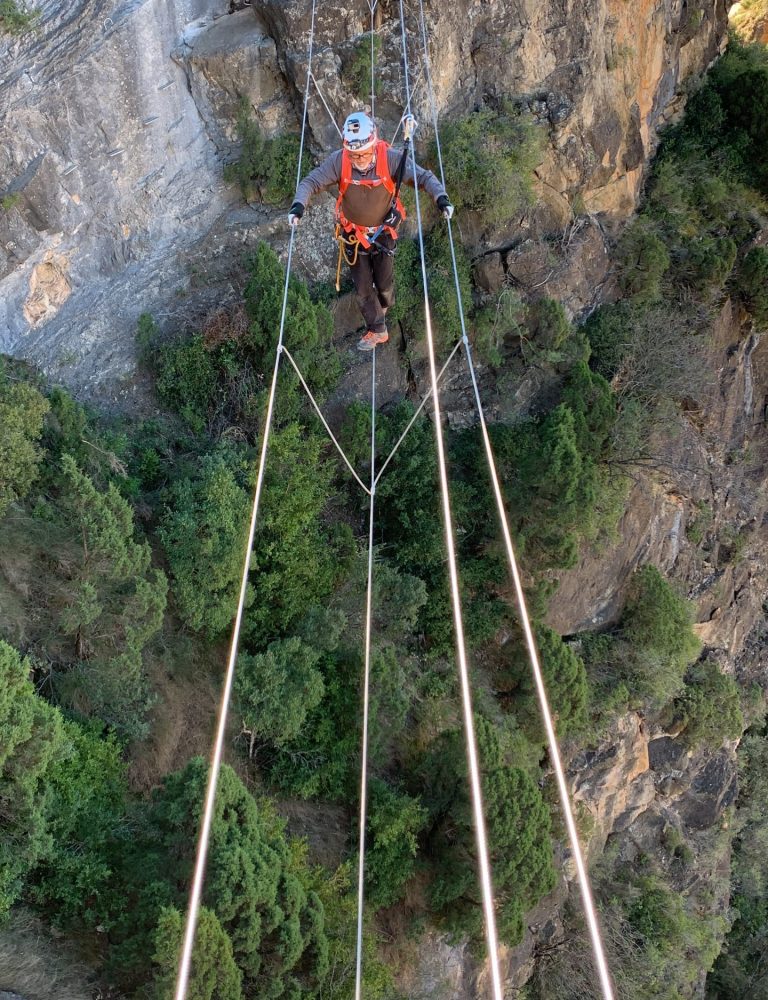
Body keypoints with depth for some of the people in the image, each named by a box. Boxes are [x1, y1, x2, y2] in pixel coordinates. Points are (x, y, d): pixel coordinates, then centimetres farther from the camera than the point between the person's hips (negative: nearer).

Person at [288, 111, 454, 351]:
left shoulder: (390, 158, -27)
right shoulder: (338, 161, -26)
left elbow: (424, 176, -23)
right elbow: (311, 182, -22)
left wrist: (441, 197, -41)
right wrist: (298, 204, -42)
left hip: (384, 232, -1)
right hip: (353, 234, 1)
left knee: (384, 284, 14)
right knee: (362, 289, 9)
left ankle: (384, 308, 50)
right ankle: (377, 331, 30)